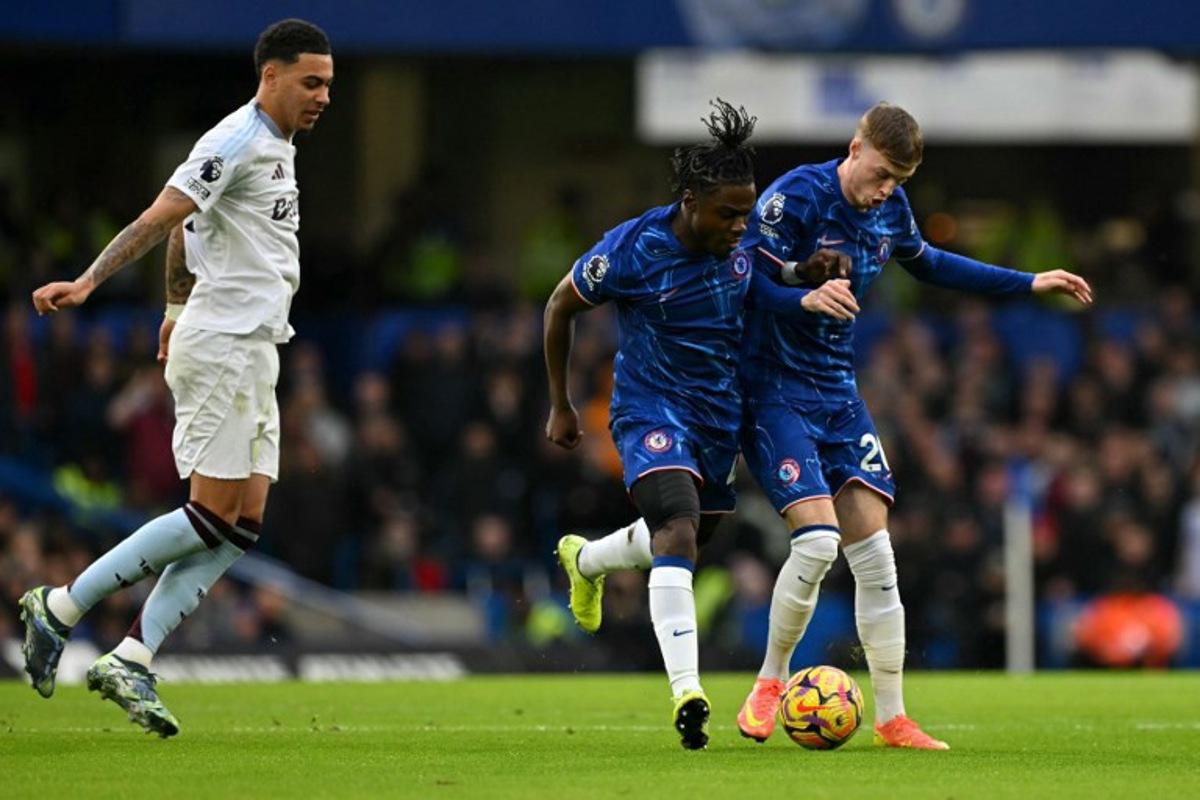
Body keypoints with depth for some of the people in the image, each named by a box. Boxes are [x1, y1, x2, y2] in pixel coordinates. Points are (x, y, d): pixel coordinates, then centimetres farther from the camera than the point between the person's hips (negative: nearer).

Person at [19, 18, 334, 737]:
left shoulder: (277, 147, 17)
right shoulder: (237, 142, -12)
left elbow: (185, 229, 26)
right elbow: (159, 220, -20)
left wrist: (177, 312, 31)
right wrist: (87, 283, -29)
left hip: (254, 352, 10)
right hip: (220, 348, -10)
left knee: (243, 525, 1)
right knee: (213, 517, -11)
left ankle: (131, 659, -2)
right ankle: (59, 609, -2)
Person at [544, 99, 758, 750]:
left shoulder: (741, 244, -8)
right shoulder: (632, 250, -20)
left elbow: (760, 301, 17)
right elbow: (561, 306, -4)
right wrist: (559, 407, 3)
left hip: (721, 413, 6)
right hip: (652, 410, -6)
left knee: (691, 536, 22)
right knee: (677, 536, -26)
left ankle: (584, 558, 54)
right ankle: (686, 693, -32)